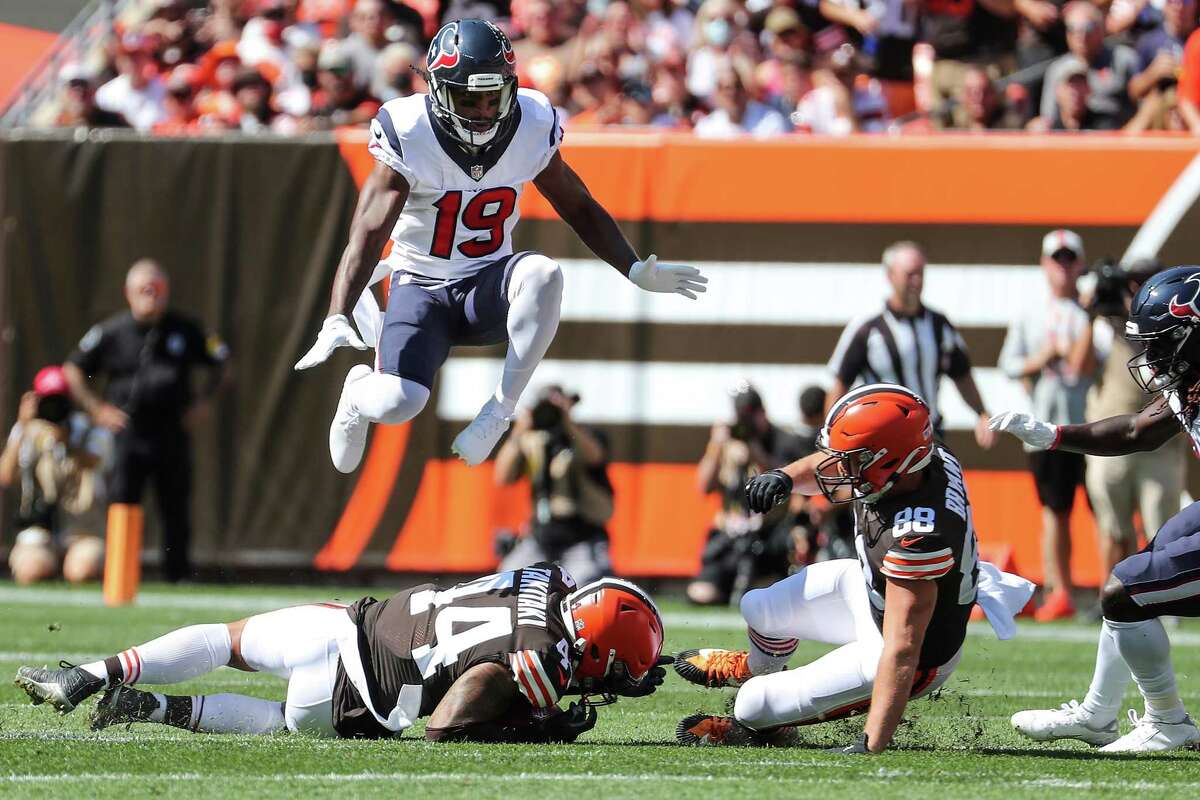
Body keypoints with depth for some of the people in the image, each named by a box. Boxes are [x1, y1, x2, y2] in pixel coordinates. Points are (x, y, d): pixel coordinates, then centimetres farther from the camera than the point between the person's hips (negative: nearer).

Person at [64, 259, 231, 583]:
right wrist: (97, 409, 1)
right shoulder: (110, 332, -1)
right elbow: (73, 371, 10)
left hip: (173, 434, 2)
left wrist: (204, 400, 5)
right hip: (128, 433, -1)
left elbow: (221, 364, 18)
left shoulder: (186, 330, 3)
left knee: (176, 506, 6)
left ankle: (178, 572, 16)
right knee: (121, 505, -7)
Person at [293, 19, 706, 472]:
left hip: (489, 286, 2)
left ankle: (502, 410, -18)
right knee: (397, 402, -26)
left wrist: (637, 272, -2)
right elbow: (368, 234, -27)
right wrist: (336, 322, -39)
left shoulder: (531, 128, -10)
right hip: (422, 289, -2)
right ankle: (359, 392, 16)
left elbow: (578, 207, 6)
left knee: (542, 275, -34)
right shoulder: (409, 136, -20)